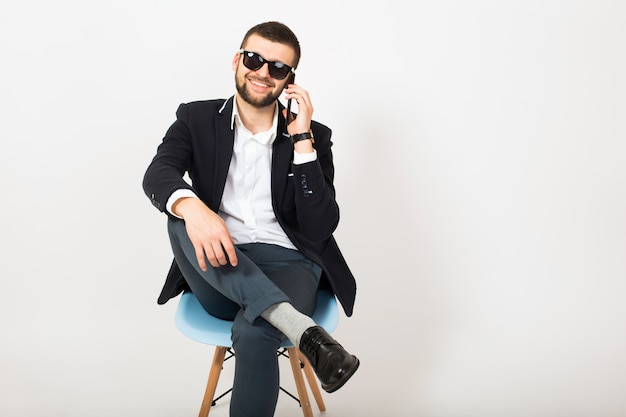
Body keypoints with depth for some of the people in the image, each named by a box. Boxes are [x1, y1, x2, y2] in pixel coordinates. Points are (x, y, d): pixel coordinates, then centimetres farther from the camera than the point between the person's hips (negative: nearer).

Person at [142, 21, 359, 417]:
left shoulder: (312, 135, 5)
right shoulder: (197, 119, 8)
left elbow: (320, 228, -6)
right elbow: (157, 173, -13)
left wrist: (301, 140, -10)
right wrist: (192, 208, -36)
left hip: (286, 264, -1)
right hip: (217, 272, 2)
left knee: (253, 333, -34)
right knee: (182, 215, -29)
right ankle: (301, 328, -37)